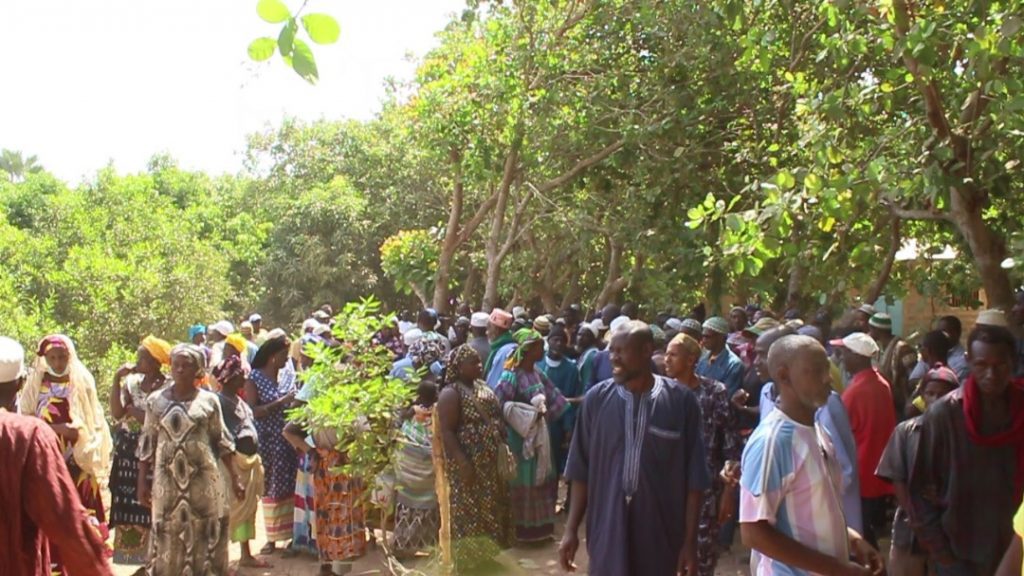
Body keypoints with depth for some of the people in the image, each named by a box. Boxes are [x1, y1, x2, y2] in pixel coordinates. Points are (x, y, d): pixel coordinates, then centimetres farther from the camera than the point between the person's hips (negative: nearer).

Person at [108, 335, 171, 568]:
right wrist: (117, 380, -7)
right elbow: (116, 414, -4)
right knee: (130, 507, 7)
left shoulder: (168, 388, -9)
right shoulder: (132, 381, 5)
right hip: (128, 450, 5)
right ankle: (142, 560, 19)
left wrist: (134, 410, -10)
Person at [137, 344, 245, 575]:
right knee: (169, 537, 5)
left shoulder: (209, 400, 0)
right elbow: (147, 444, 7)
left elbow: (222, 441, 3)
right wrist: (142, 481, 3)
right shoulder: (156, 400, 3)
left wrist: (235, 477, 0)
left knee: (203, 534, 4)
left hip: (203, 478, -1)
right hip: (167, 479, 1)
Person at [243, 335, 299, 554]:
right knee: (271, 489, 2)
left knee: (289, 487, 5)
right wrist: (281, 402, -18)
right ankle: (272, 537, 13)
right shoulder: (254, 378, -5)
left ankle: (290, 534, 14)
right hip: (267, 442, -4)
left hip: (288, 440, 4)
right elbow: (252, 412, -14)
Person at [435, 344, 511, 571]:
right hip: (467, 463, -8)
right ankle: (466, 556, 14)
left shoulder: (483, 387, 10)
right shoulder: (451, 393, -15)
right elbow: (446, 432, -20)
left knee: (488, 508, 16)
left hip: (490, 462, 8)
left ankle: (484, 550, 31)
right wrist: (463, 463, -25)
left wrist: (502, 446, 7)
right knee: (468, 510, 2)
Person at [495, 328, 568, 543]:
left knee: (541, 478, 15)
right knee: (524, 481, 3)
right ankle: (523, 528, 16)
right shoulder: (511, 375, -18)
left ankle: (539, 525, 29)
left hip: (539, 434, 8)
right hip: (521, 435, -8)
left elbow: (554, 396, 12)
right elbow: (501, 403, -25)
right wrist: (530, 413, -23)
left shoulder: (537, 372, 4)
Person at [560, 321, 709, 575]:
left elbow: (694, 479, -3)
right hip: (607, 531, 1)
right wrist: (571, 529, 2)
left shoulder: (681, 401, -7)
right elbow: (581, 471, 3)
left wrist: (690, 540, -3)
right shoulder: (596, 399, -4)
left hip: (660, 534, -1)